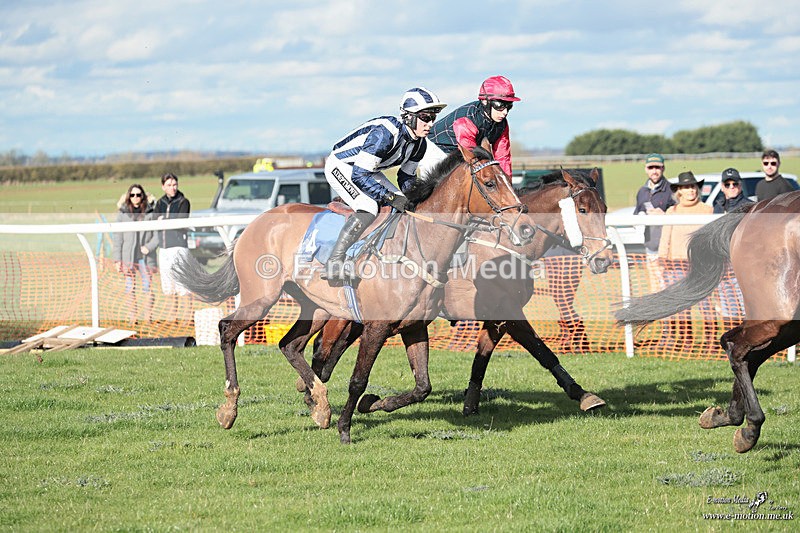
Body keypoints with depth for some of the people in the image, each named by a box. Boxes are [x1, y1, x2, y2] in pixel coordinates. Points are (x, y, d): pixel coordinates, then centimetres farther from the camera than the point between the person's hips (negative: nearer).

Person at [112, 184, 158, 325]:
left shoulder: (149, 213, 5)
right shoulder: (123, 214, 5)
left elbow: (157, 235, 6)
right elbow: (117, 237, 5)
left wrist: (149, 246, -12)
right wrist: (117, 259, 0)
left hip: (145, 256, 0)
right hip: (128, 257, 0)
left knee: (147, 287, -2)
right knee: (130, 288, 1)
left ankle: (147, 318, 4)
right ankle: (132, 318, 4)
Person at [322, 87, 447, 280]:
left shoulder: (419, 144, -7)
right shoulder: (385, 133, -34)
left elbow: (407, 176, 10)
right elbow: (359, 175, -34)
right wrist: (389, 197, -34)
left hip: (367, 170, 9)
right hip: (341, 165, -9)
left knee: (402, 206, -1)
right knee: (368, 209, -28)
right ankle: (334, 262, -25)